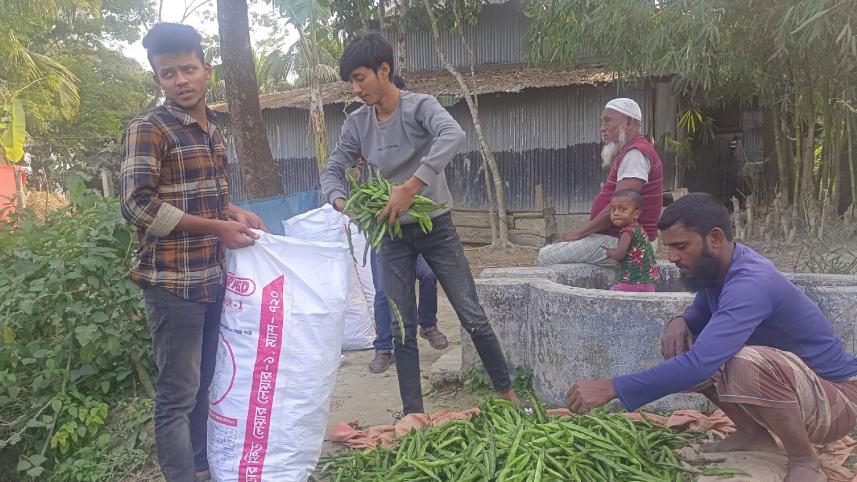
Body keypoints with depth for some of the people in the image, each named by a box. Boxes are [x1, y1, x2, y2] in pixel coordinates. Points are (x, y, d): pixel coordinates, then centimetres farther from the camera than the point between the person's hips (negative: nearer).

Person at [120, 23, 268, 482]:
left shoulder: (212, 128, 13)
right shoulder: (147, 129, -11)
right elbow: (138, 205, -21)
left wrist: (235, 213, 6)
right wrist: (218, 228, -18)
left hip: (214, 277, 8)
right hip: (173, 281, -8)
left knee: (205, 384, 18)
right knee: (178, 394, 1)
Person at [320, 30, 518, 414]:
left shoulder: (420, 106, -15)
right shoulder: (356, 124, -1)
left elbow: (453, 135, -35)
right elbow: (332, 170, 2)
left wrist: (411, 186, -43)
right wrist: (340, 201, -21)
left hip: (435, 226, -3)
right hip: (394, 234, 4)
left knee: (472, 316, 2)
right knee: (402, 330, 6)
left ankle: (506, 392, 20)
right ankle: (412, 413, 17)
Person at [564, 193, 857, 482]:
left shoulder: (751, 283, -33)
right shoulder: (716, 267, -4)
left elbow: (701, 364, -42)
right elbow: (701, 313, 15)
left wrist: (612, 388, -42)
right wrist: (680, 322, -11)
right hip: (784, 383, 8)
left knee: (747, 361, -39)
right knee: (679, 349, -2)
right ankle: (754, 435, 10)